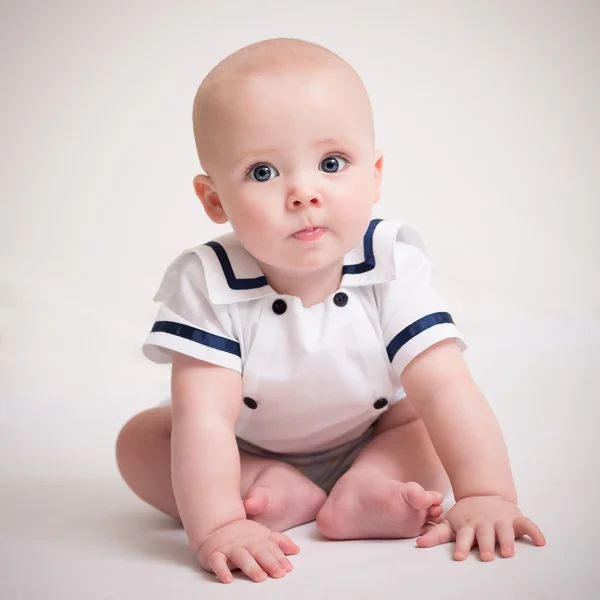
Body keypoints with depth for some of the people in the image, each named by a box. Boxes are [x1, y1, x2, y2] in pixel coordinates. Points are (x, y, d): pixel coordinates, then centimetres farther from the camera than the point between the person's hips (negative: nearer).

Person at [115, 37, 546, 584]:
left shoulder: (393, 268, -26)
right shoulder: (207, 284, -31)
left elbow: (446, 390, -29)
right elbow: (204, 415, -38)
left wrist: (487, 497, -40)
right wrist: (216, 526, -49)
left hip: (370, 440, 1)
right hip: (248, 453, 0)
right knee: (139, 439, -17)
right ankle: (283, 499, -26)